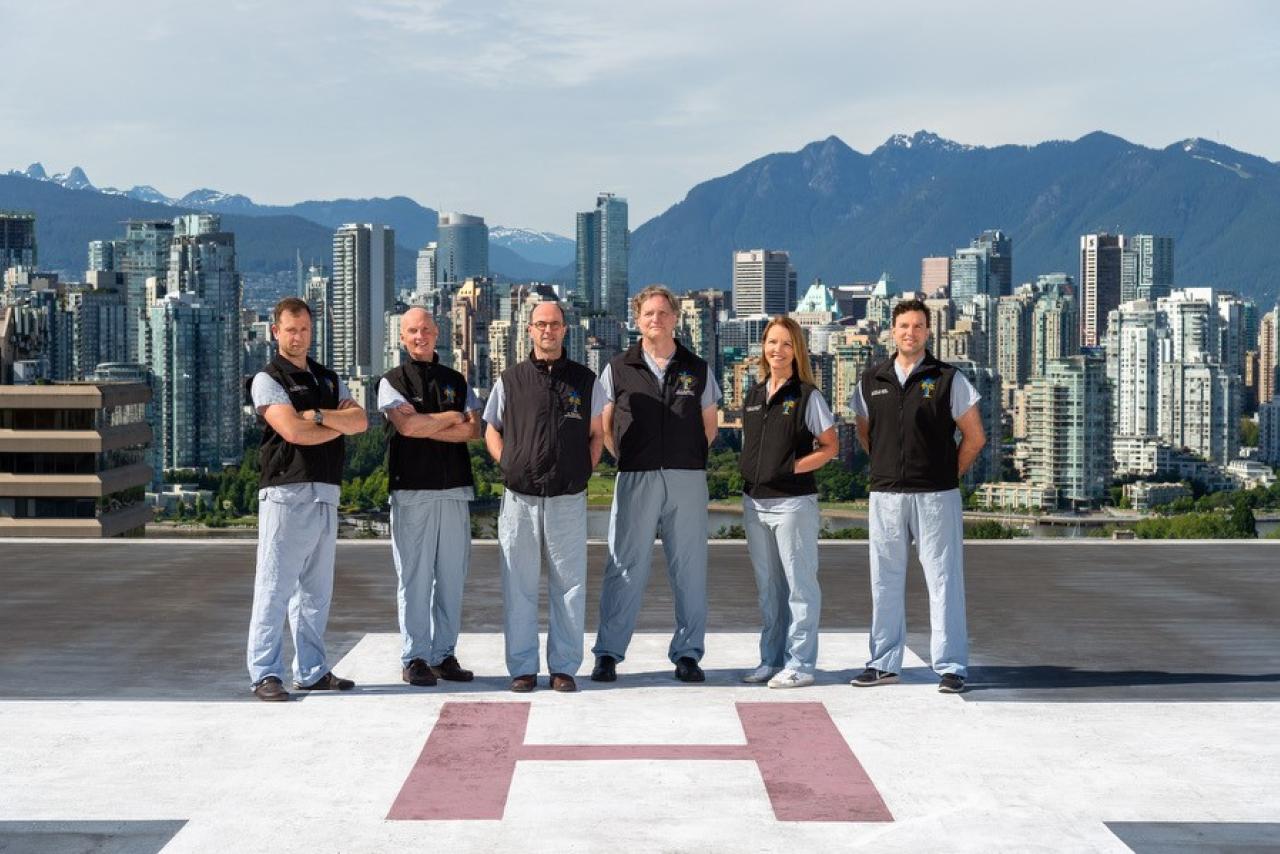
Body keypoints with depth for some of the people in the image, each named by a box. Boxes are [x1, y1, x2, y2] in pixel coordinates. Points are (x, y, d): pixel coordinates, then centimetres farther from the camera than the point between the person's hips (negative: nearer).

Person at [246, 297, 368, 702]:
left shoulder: (329, 379, 19)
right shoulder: (268, 380, -1)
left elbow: (361, 421, 3)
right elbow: (293, 431, -15)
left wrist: (316, 415, -11)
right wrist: (340, 424, -1)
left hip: (325, 495, 7)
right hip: (286, 493, -7)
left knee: (317, 590, 10)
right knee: (274, 588, -6)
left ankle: (311, 671, 17)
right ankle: (264, 674, -4)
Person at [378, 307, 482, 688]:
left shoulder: (456, 381, 17)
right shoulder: (392, 381, 6)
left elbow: (474, 429, 2)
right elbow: (407, 425, -11)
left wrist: (427, 428, -8)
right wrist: (451, 418, 0)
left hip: (455, 489, 4)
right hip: (411, 489, -4)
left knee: (451, 577, 3)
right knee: (415, 578, -4)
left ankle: (444, 655, 9)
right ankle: (415, 658, 2)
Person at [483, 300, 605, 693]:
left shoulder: (585, 380, 9)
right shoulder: (510, 380, 8)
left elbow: (597, 433, 14)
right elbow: (491, 431, 15)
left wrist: (583, 471, 1)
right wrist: (509, 466, 2)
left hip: (568, 499, 0)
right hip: (519, 499, 0)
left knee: (569, 585, 3)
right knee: (519, 586, 3)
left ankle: (564, 667, 11)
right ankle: (523, 667, 11)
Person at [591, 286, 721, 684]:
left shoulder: (697, 370, 11)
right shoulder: (618, 369, 7)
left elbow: (709, 426, 16)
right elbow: (604, 426, 11)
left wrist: (686, 460, 8)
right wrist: (628, 458, 5)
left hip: (688, 479, 2)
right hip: (635, 479, -1)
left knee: (689, 569, 4)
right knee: (625, 567, -2)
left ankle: (687, 654, 11)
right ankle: (608, 653, 4)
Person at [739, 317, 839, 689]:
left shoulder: (807, 396, -5)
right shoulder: (754, 396, 13)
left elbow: (830, 446, -5)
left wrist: (793, 468, -14)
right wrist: (748, 470, 5)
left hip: (793, 501, -6)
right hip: (755, 501, 7)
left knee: (799, 584, -1)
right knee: (767, 585, 13)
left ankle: (800, 664, 3)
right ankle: (771, 660, 21)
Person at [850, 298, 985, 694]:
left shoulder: (948, 379, 0)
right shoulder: (871, 381, 8)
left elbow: (975, 437, 4)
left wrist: (948, 473, 4)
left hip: (936, 496, -3)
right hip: (886, 495, 3)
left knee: (943, 580, -2)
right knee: (885, 581, 9)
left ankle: (950, 666, 2)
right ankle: (884, 663, 18)